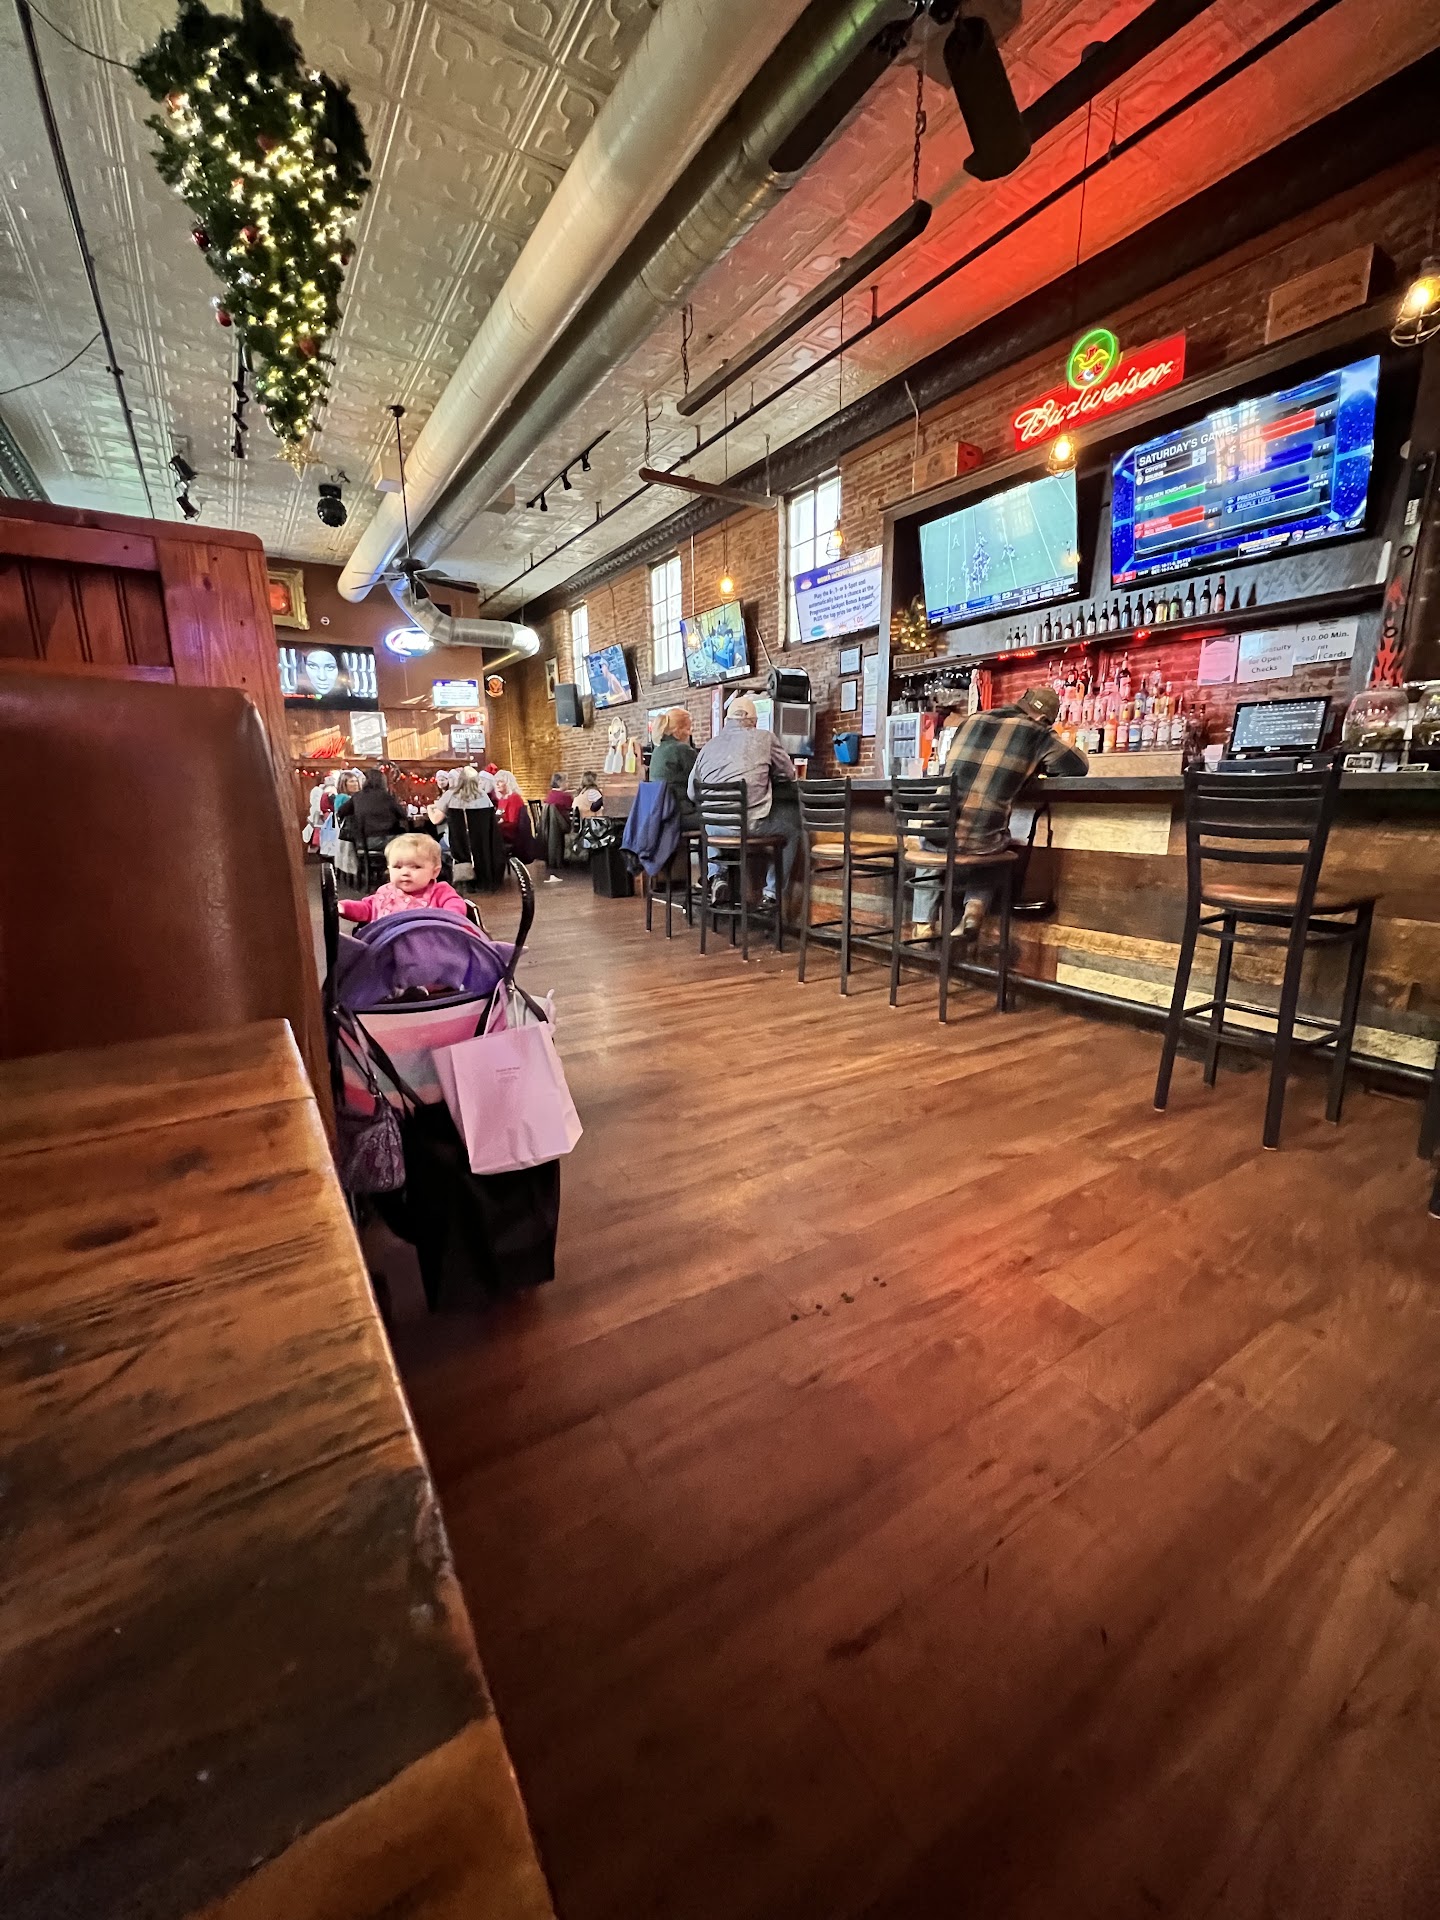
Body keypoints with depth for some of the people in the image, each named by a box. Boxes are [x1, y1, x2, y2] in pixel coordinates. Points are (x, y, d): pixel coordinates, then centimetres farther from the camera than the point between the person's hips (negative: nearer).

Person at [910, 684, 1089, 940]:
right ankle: (976, 905, 9)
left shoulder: (970, 720, 17)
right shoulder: (1037, 733, 6)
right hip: (982, 840, -2)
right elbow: (1080, 766, 16)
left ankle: (923, 924, 23)